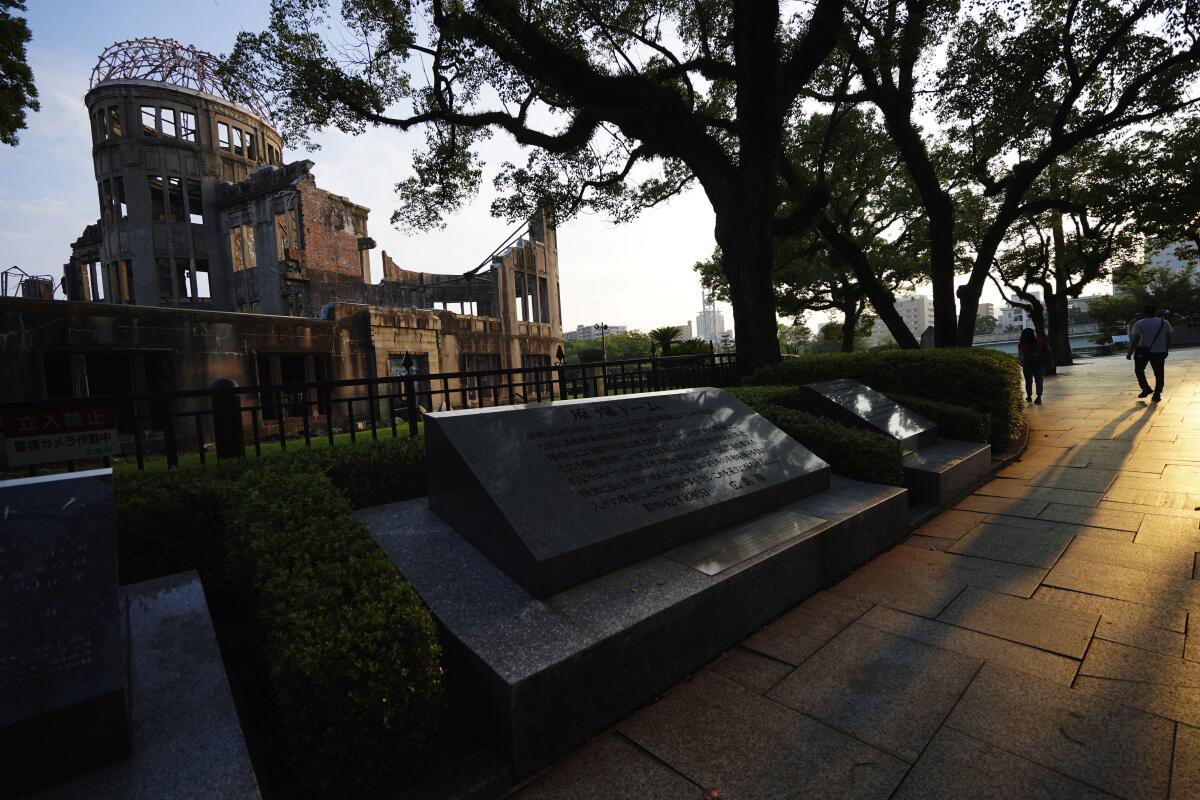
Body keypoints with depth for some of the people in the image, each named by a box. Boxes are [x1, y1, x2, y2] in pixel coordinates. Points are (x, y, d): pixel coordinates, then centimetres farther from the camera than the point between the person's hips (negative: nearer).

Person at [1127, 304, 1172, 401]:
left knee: (1139, 370, 15)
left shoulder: (1139, 324, -8)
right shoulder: (1165, 323, 4)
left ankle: (1146, 389, 5)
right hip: (1159, 352, 3)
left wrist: (1130, 352, -11)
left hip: (1143, 351, -3)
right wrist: (1166, 350, 17)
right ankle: (1157, 395, 9)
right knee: (1159, 373, 7)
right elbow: (1169, 339, 7)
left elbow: (1135, 340, -14)